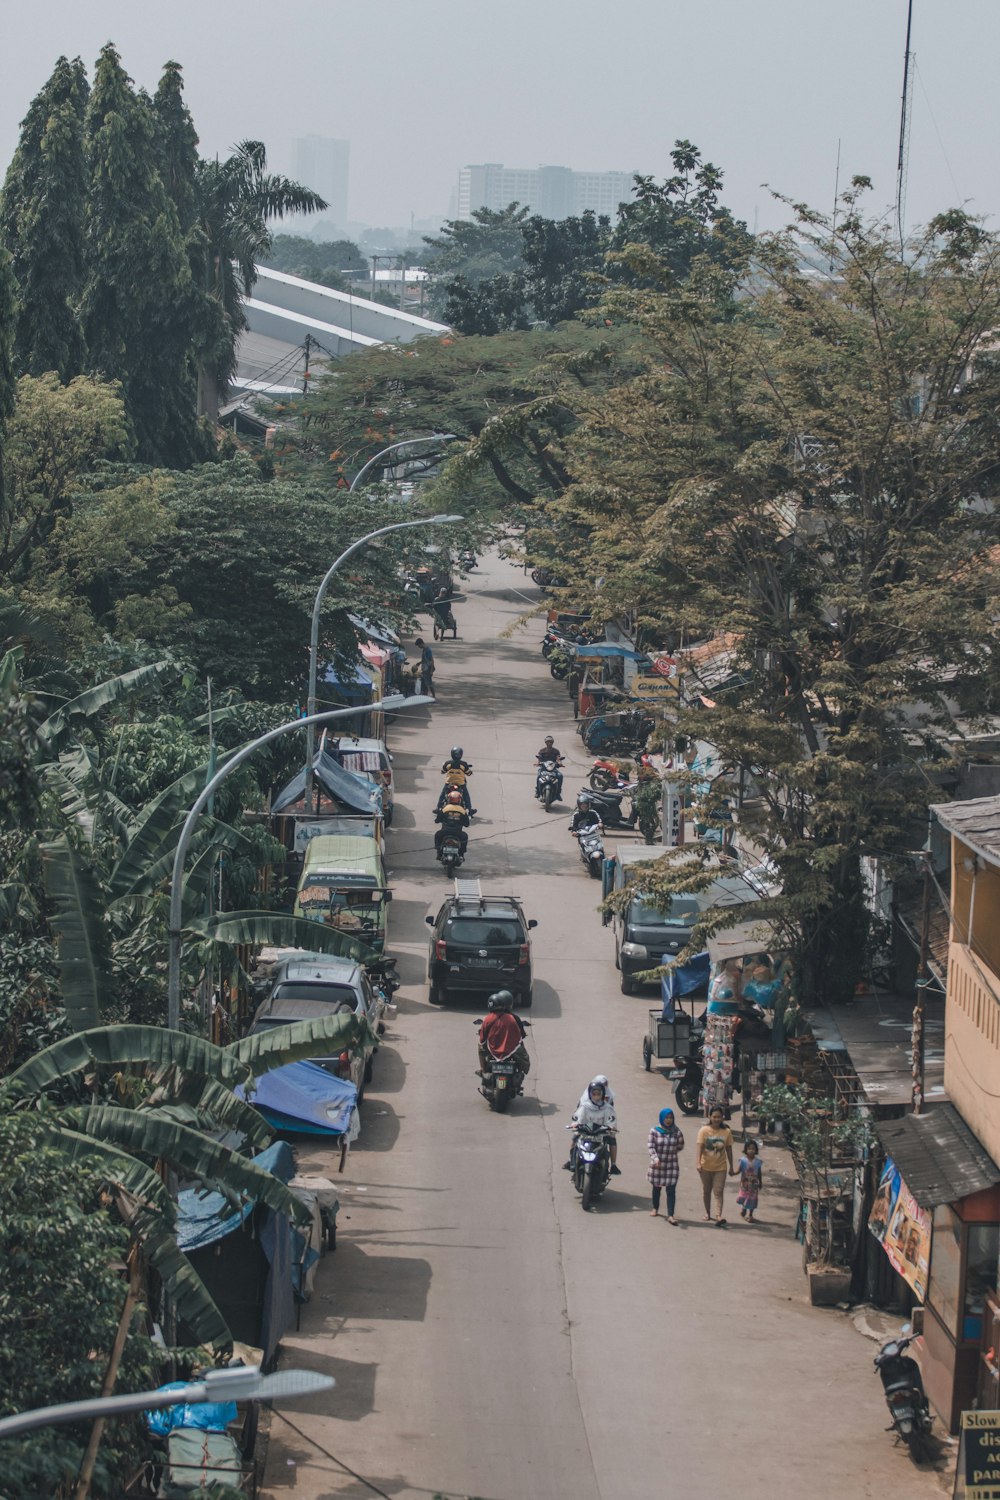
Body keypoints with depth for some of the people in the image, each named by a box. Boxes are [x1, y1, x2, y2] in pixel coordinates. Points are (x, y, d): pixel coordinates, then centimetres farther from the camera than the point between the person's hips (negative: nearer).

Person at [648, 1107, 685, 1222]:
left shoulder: (676, 1132, -2)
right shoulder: (654, 1131, -6)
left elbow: (680, 1147, 10)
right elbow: (651, 1147, -13)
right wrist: (655, 1159, -26)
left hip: (672, 1164, 0)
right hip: (657, 1164, 0)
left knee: (671, 1190, -7)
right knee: (657, 1187, 17)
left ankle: (670, 1215, -10)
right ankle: (655, 1209, 39)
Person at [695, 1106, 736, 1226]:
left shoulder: (726, 1132, -3)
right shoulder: (704, 1130, -9)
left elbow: (729, 1150, 4)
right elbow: (699, 1147, -15)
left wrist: (731, 1167, 7)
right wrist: (698, 1163, -27)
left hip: (720, 1167, 0)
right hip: (706, 1166, 0)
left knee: (718, 1191, -8)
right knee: (706, 1190, 15)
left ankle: (718, 1216, -16)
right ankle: (708, 1213, 30)